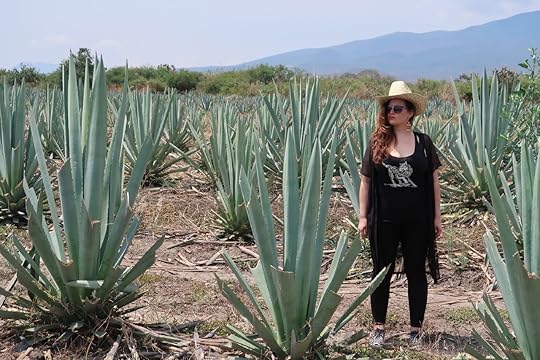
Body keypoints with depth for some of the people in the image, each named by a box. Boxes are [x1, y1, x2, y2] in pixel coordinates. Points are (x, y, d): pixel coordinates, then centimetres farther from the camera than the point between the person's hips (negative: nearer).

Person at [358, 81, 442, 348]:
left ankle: (416, 328, 22)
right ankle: (378, 327, 22)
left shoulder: (423, 142, -1)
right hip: (384, 221, 0)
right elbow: (365, 181, 2)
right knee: (382, 272, 9)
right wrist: (362, 217, -2)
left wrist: (437, 216, 2)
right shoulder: (377, 142, -1)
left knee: (416, 272, 10)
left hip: (417, 221, 0)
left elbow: (434, 181, 4)